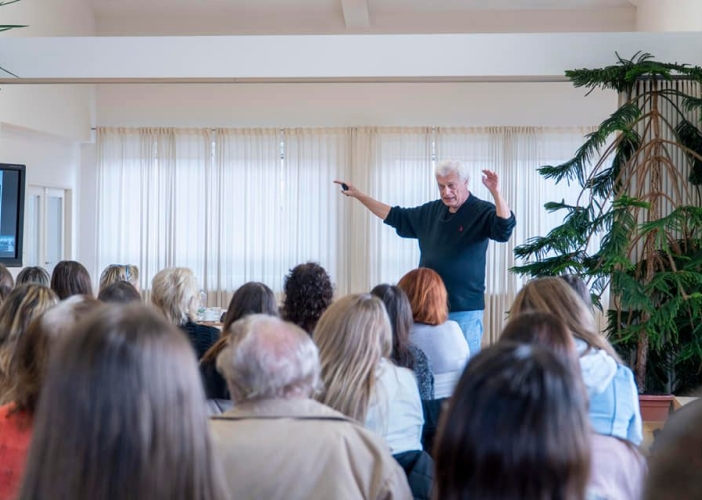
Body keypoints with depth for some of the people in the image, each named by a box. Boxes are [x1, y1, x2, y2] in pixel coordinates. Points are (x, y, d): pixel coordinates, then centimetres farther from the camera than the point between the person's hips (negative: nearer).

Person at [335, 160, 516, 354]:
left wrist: (496, 193, -39)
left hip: (464, 311, -6)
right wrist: (358, 195, 23)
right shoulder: (431, 211, 13)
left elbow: (504, 230, -25)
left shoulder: (482, 212, -6)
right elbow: (396, 216, 24)